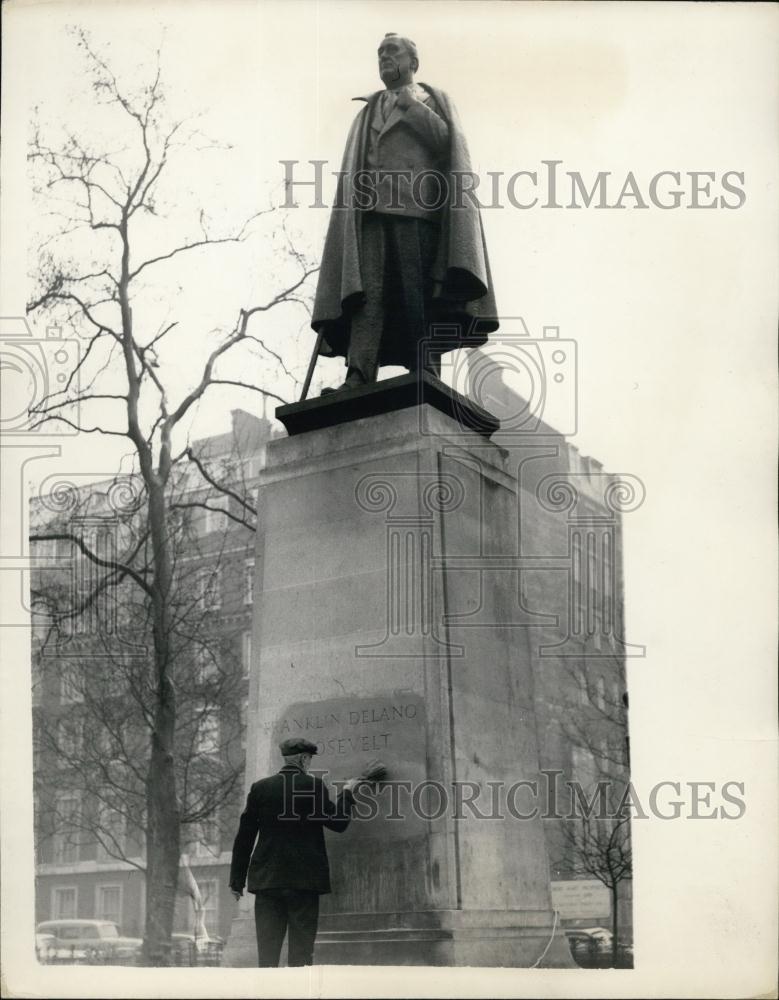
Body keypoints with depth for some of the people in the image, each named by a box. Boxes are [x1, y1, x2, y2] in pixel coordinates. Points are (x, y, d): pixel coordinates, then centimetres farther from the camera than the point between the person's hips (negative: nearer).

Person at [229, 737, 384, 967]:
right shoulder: (313, 786, -4)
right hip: (304, 879, -2)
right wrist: (347, 793, 19)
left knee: (266, 953, 4)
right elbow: (338, 823, 3)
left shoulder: (260, 788, 4)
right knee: (301, 952, 2)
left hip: (266, 879, 3)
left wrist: (237, 880, 9)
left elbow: (244, 837, 4)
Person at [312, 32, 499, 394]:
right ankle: (358, 379, -27)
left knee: (420, 297, -14)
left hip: (418, 211, -2)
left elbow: (448, 143, 4)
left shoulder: (434, 100, 22)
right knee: (368, 293, -15)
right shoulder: (368, 111, 31)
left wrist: (412, 107, 4)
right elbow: (353, 168, 20)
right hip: (372, 214, 3)